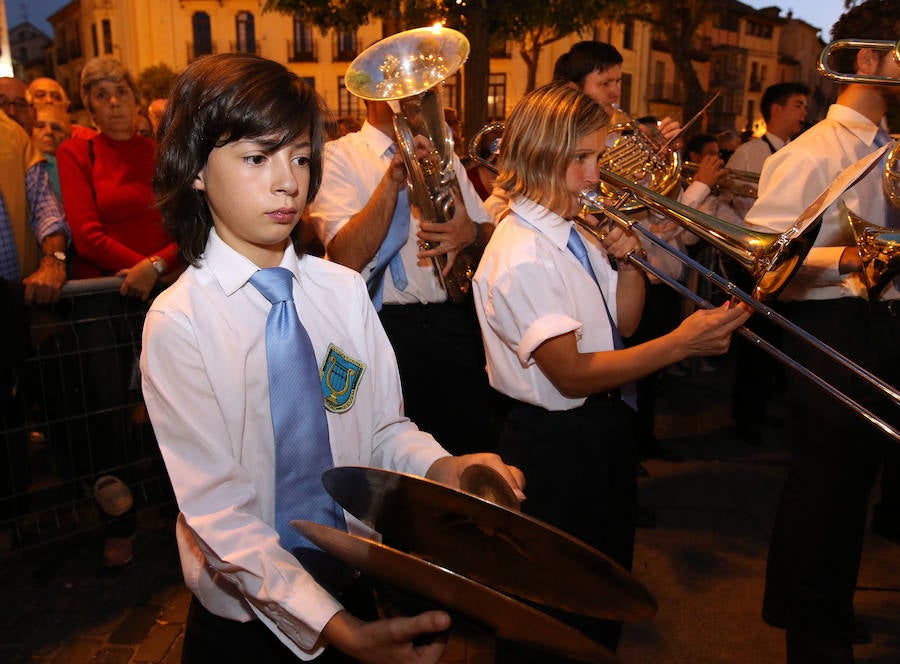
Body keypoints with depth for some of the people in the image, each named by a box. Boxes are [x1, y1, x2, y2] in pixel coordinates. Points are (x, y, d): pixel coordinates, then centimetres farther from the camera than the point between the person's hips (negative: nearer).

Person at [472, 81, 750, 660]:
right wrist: (681, 343, -31)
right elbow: (572, 373, -27)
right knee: (556, 617, 11)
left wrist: (628, 261, -8)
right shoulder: (520, 256, -23)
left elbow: (624, 322, 10)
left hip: (608, 428, 9)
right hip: (556, 444, -9)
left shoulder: (578, 232, 4)